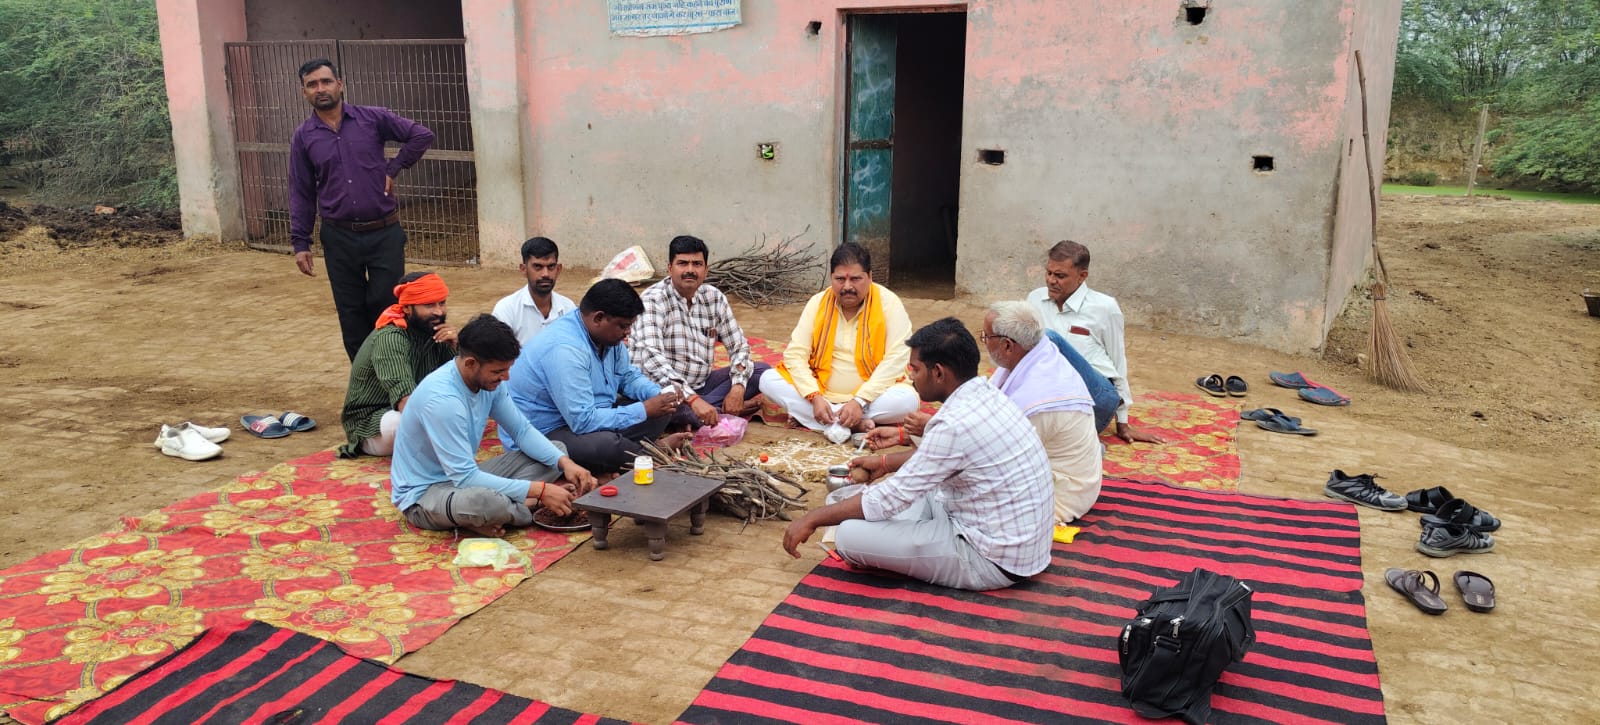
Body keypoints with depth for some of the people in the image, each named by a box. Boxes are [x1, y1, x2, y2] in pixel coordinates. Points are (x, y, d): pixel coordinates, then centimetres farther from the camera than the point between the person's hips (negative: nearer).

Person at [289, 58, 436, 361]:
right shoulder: (303, 137, 5)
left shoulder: (373, 118, 0)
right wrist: (300, 243, 1)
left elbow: (422, 135, 2)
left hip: (384, 234, -2)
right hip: (340, 239, 2)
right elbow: (301, 194, 7)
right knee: (351, 314, 7)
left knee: (385, 306, -1)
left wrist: (393, 168, -3)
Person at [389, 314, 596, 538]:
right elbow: (465, 478, -32)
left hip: (463, 476, 9)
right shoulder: (441, 400, -31)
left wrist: (565, 462, -13)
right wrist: (539, 490, -31)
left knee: (555, 451, 5)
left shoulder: (487, 381, -6)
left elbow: (523, 431, 5)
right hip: (423, 494, -9)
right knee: (486, 500, -42)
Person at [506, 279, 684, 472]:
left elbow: (629, 376, 15)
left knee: (661, 411, 4)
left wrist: (659, 396, -7)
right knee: (606, 444, -37)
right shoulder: (565, 349, -29)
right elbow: (584, 421, -32)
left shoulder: (607, 334, 0)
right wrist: (644, 411, -25)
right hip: (544, 433, -10)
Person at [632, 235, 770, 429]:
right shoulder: (653, 300, -16)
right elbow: (651, 357, -29)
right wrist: (692, 399, -39)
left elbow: (738, 345, 7)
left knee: (762, 371, -6)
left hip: (702, 385, 7)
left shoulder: (715, 298, 3)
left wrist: (738, 387, -13)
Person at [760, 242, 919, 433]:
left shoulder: (888, 303, -9)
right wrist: (815, 397, -21)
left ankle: (805, 416, -23)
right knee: (768, 380, -18)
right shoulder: (818, 302, -1)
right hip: (820, 393, 3)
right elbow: (795, 354, -5)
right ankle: (855, 423, -25)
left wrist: (860, 401, -24)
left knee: (908, 400, -32)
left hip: (871, 393, -2)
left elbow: (897, 358, -16)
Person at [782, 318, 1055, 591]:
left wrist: (813, 518, -9)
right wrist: (886, 462, 27)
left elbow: (890, 499, -19)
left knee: (851, 534, -18)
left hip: (993, 560, -9)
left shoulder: (956, 424, -26)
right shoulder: (987, 396, 1)